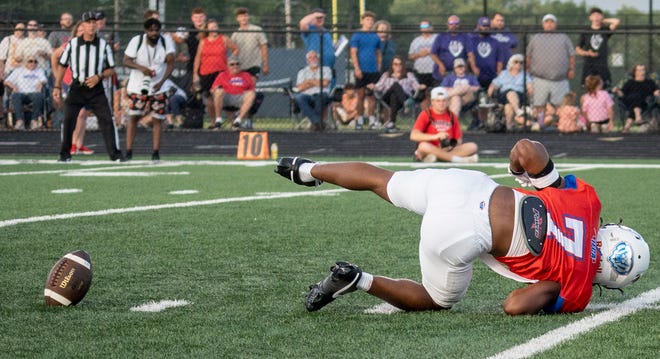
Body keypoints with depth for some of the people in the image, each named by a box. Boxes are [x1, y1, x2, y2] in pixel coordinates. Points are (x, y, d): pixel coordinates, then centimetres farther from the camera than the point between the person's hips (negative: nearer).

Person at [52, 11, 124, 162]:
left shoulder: (104, 45, -2)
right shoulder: (72, 44, -2)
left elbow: (111, 70, 5)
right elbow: (62, 65, 7)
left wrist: (99, 77, -13)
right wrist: (57, 87, 2)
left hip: (96, 88, 0)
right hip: (77, 87, 0)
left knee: (107, 120, -7)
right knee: (68, 119, -8)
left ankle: (115, 153, 0)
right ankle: (65, 154, 5)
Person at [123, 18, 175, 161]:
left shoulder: (166, 43, -7)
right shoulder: (136, 41, -10)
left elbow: (170, 63, -13)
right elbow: (126, 60, -8)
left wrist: (162, 81, -27)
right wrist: (141, 67, -27)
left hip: (158, 88, 1)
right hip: (137, 86, -1)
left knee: (157, 120, -1)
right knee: (133, 117, -6)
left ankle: (156, 152, 4)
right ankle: (128, 151, -3)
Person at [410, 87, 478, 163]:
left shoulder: (452, 116, 13)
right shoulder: (426, 115, 0)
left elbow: (459, 140, 13)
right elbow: (413, 136, -14)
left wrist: (454, 144, -12)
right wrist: (435, 136, -26)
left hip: (448, 150, 4)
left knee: (472, 147, -17)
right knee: (424, 146, -38)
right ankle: (458, 159, -34)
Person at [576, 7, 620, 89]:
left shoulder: (605, 31, 8)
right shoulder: (585, 32, 8)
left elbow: (617, 22, -6)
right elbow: (577, 50, 10)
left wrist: (603, 21, 6)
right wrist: (587, 53, -8)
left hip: (602, 65, 0)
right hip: (589, 65, 0)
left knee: (605, 88, -7)